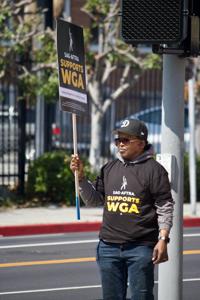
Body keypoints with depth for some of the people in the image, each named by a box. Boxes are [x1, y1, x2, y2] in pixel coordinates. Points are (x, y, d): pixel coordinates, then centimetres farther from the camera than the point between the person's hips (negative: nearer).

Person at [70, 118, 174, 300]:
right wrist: (81, 176, 4)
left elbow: (165, 208, -5)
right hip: (109, 246, 6)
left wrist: (163, 239, -13)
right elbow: (94, 200, 16)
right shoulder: (109, 169, 13)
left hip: (140, 247, -5)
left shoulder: (153, 170, -3)